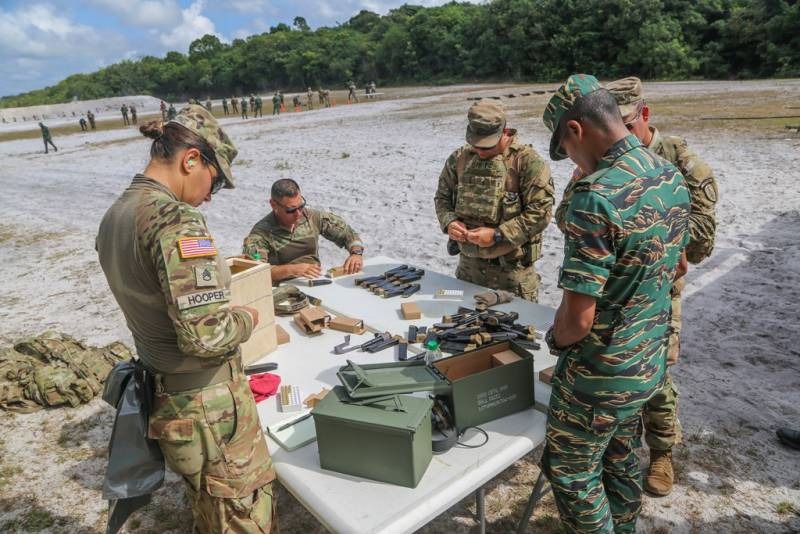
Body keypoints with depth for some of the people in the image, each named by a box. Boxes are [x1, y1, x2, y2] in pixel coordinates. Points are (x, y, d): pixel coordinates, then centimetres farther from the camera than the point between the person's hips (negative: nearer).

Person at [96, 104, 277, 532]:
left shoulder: (114, 216, 5)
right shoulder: (176, 220, -25)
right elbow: (206, 334, -29)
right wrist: (248, 317, -10)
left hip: (162, 396, 9)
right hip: (207, 404, -9)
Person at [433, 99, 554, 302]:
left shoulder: (527, 162, -12)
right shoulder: (459, 158, 4)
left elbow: (540, 211, -16)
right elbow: (442, 196, 14)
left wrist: (497, 235, -21)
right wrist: (449, 222, -7)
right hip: (468, 265, 5)